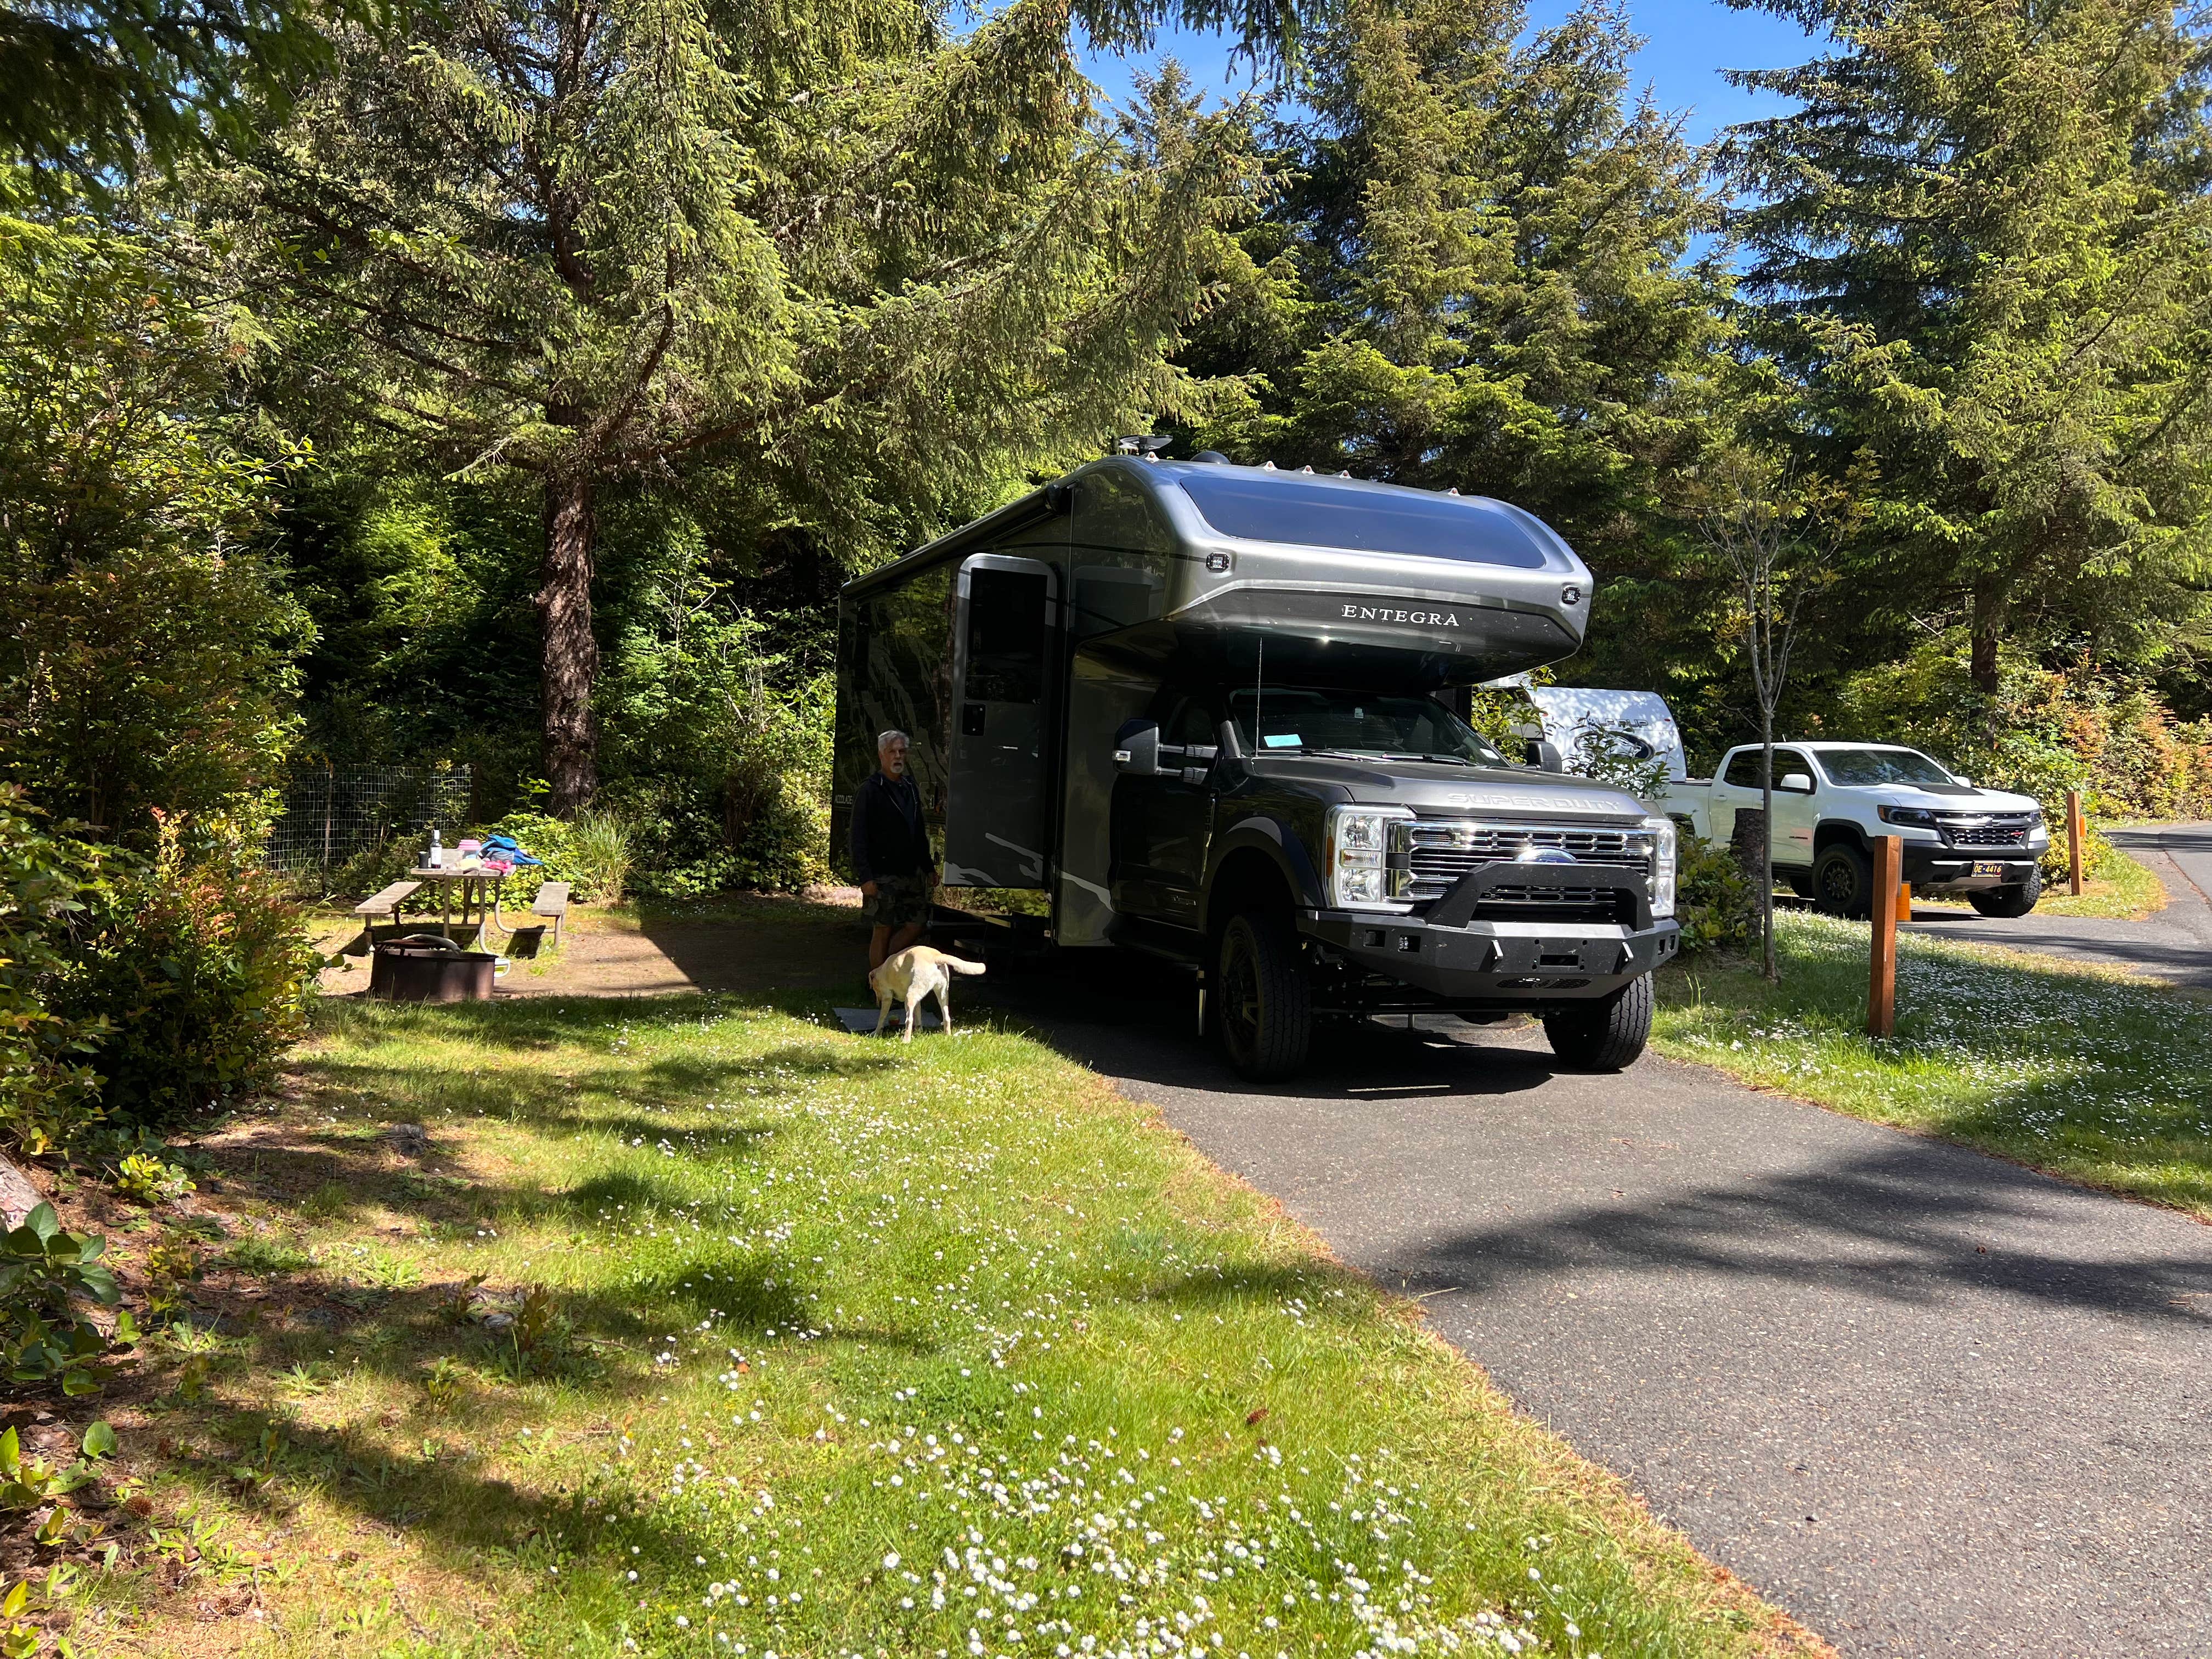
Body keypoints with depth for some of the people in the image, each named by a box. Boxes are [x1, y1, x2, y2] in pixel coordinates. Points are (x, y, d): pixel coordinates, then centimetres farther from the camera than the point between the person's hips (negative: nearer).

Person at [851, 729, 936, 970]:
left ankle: (885, 967, 22)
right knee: (884, 930, -2)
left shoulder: (910, 789, 15)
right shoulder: (869, 791, -7)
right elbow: (859, 839, -11)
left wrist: (929, 867, 20)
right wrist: (865, 877, -18)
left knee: (916, 926, 5)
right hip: (883, 875, -7)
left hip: (912, 873, 7)